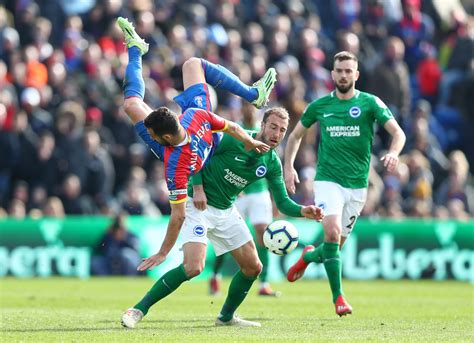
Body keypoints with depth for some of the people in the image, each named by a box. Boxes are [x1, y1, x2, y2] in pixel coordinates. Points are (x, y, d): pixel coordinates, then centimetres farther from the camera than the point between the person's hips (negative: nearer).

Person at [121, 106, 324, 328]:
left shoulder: (272, 163, 1)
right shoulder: (235, 139, -17)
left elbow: (283, 203, 3)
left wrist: (303, 211, -17)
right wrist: (198, 188, -17)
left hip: (226, 211, 7)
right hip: (199, 205, -7)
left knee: (253, 267, 5)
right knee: (193, 267, -23)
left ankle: (226, 317, 27)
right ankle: (139, 310, -15)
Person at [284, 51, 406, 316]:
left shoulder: (370, 103, -2)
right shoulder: (319, 106, 3)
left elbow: (398, 132, -10)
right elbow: (296, 135, 17)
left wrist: (393, 152, -31)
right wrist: (288, 166, 4)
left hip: (357, 185, 1)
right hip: (328, 180, -1)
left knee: (337, 245, 7)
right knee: (333, 232, -22)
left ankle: (308, 256, 43)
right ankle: (338, 297, -15)